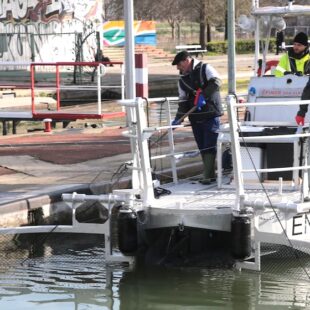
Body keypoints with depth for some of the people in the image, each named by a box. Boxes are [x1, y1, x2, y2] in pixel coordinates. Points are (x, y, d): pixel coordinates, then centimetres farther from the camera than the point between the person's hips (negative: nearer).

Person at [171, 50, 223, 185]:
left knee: (209, 146, -10)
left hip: (211, 114, -6)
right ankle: (211, 174, 12)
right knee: (202, 148, 5)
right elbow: (183, 101, 13)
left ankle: (207, 175, -10)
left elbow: (216, 82, -20)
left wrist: (203, 95, -30)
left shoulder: (205, 69, -4)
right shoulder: (182, 80, 13)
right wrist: (178, 118, 1)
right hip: (195, 117, 6)